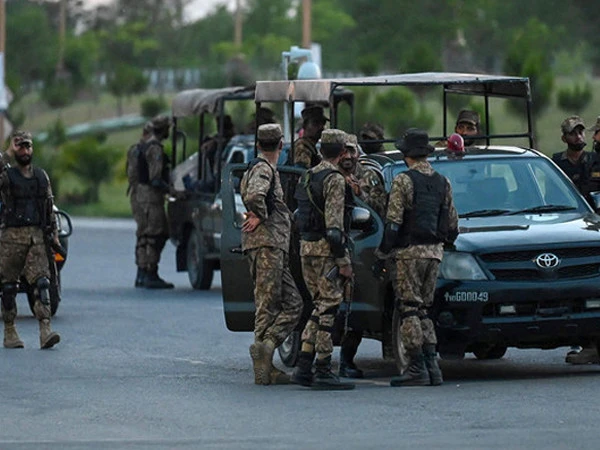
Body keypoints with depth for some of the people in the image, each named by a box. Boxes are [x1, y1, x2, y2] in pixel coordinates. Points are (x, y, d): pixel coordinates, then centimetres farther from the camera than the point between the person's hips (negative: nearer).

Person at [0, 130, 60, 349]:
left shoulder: (41, 176, 13)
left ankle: (45, 331, -19)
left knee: (41, 282, -10)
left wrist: (54, 234, 16)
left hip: (37, 236, 3)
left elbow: (49, 207, 19)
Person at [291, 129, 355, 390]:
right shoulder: (334, 180, -12)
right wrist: (344, 261, -17)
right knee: (328, 309, -6)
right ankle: (323, 372, -7)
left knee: (320, 307, 14)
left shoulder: (307, 177, 16)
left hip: (306, 247, 9)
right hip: (326, 250, -9)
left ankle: (303, 367, 9)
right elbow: (334, 225, -18)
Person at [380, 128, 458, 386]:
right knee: (424, 309, 12)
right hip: (434, 251, 6)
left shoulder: (403, 181, -8)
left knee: (409, 309, -4)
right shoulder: (442, 183, 11)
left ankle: (418, 369, -10)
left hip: (409, 251, -6)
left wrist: (383, 249, -3)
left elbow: (393, 222, -12)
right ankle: (431, 366, 5)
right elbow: (452, 224, 14)